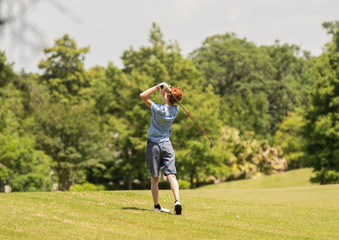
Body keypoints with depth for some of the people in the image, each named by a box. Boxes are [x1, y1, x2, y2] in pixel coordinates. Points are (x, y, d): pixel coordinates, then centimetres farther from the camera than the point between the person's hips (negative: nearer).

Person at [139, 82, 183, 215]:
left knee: (155, 178, 7)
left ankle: (157, 206, 11)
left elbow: (143, 96, -9)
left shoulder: (158, 109, -16)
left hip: (153, 145, -2)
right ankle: (177, 201, -27)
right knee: (171, 175, -8)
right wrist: (162, 90, -2)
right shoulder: (175, 110, -2)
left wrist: (157, 87, -10)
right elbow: (168, 102, 16)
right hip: (166, 144, 2)